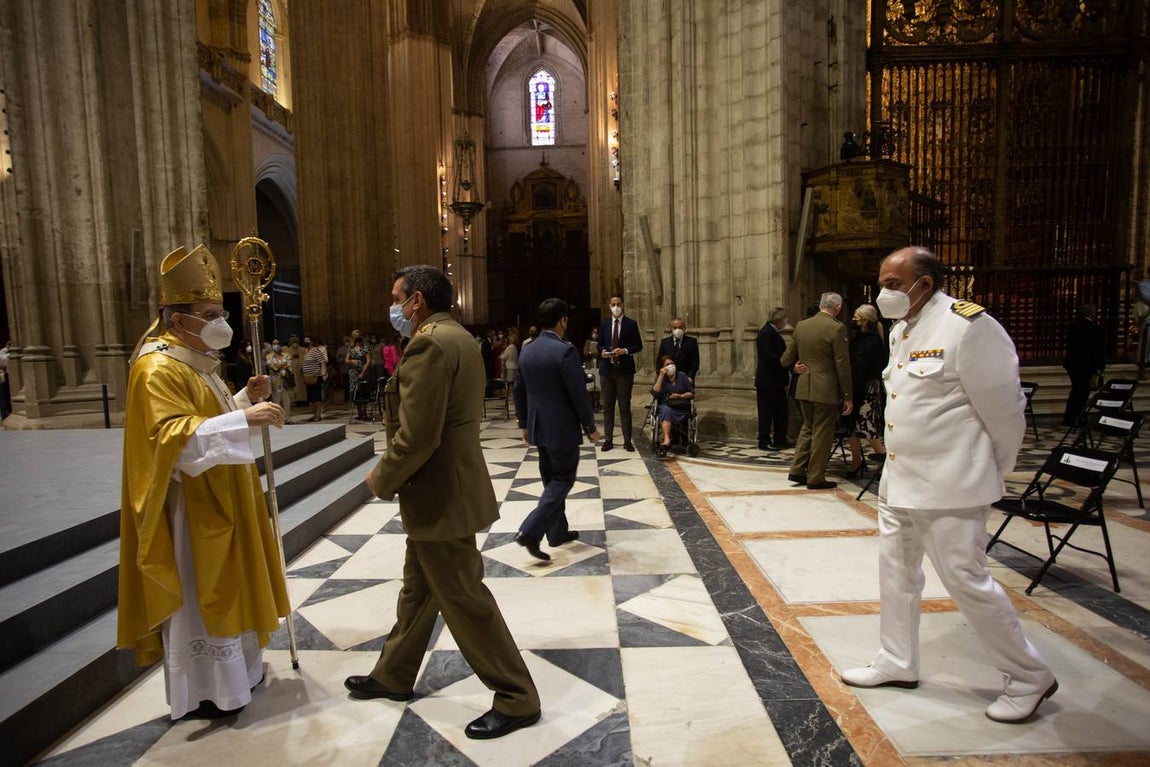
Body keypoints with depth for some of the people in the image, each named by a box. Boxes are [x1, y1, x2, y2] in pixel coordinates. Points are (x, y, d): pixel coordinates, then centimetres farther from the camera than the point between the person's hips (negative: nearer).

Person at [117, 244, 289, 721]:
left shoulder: (197, 361, 11)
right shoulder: (157, 368, -19)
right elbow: (174, 438, -31)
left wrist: (246, 399, 1)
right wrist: (244, 418, -39)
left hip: (220, 499, 10)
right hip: (191, 507, -10)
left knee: (222, 585, 20)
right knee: (196, 595, 3)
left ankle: (231, 669, 36)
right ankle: (199, 693, 19)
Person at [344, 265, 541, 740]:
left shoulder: (429, 344, -21)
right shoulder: (457, 337, 11)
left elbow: (416, 437, -26)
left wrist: (382, 481, -8)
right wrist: (393, 476, 15)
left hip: (439, 497, -10)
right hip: (445, 488, 10)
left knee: (464, 601, 2)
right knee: (418, 589, 23)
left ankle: (517, 699, 17)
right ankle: (393, 676, 43)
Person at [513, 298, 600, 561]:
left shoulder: (527, 352, 5)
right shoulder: (565, 351, -17)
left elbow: (519, 391, 11)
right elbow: (578, 394, -17)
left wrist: (524, 424, 21)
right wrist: (590, 427, -7)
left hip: (538, 428, 8)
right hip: (562, 428, -7)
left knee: (552, 479, 17)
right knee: (563, 479, 3)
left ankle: (557, 532, 27)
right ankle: (530, 530, -7)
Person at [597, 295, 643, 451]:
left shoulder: (631, 324, 2)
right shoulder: (604, 325, 11)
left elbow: (638, 345, 1)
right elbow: (599, 344, 15)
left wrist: (625, 350, -16)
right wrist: (602, 351, -7)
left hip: (624, 370, -3)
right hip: (607, 369, 3)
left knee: (625, 407, 1)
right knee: (607, 407, 7)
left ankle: (627, 441, 8)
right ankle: (608, 440, 14)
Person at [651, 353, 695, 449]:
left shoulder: (682, 376, 9)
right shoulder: (659, 377, 9)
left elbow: (692, 393, 10)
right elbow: (654, 393, -8)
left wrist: (680, 396, -9)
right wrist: (661, 376, -11)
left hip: (682, 409, 0)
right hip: (665, 407, 0)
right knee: (666, 409, -35)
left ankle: (666, 439, -43)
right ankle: (667, 439, -51)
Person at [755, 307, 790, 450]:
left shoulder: (773, 332, 15)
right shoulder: (766, 333, -17)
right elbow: (769, 357, -25)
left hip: (776, 381, 10)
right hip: (768, 381, -10)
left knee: (781, 411, 14)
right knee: (766, 412, -1)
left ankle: (780, 440, 22)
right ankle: (764, 441, 7)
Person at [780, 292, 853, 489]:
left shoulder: (801, 325, 5)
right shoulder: (836, 328, -13)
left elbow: (790, 354, 17)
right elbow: (842, 365, -13)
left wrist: (784, 362, 41)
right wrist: (847, 396, -7)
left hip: (804, 388, 6)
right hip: (826, 390, -6)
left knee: (807, 428, 20)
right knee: (822, 433, 4)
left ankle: (797, 470, 20)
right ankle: (816, 478, 11)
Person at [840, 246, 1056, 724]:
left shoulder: (969, 327, -18)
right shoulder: (901, 330, 10)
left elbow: (1004, 407, -12)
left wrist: (995, 471, 0)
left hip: (950, 485, -9)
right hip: (899, 478, 9)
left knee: (966, 580, 1)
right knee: (896, 573, 17)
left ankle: (1029, 678, 25)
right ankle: (897, 662, 35)